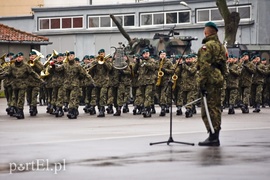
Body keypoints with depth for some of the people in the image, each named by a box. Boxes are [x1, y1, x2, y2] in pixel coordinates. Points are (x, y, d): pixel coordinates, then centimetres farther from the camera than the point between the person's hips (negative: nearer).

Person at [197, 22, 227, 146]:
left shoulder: (207, 46, -11)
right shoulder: (221, 46, 18)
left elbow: (204, 66, -18)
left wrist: (201, 83, -19)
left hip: (210, 80, -9)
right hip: (218, 79, 9)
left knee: (208, 109, -7)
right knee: (216, 108, 13)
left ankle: (213, 137, -10)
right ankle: (215, 137, 16)